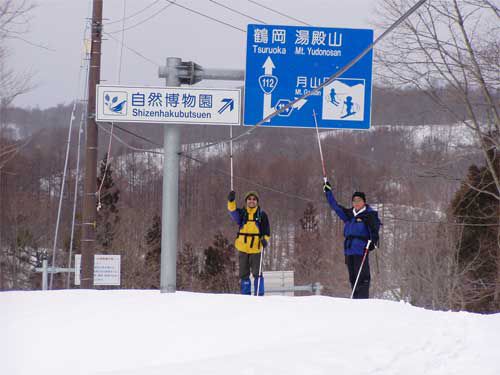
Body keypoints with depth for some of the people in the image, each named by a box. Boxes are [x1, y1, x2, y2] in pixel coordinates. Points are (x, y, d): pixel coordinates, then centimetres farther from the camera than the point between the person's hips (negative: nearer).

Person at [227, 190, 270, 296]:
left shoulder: (262, 215, 4)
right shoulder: (241, 213, 6)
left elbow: (266, 232, 7)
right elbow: (233, 212, -16)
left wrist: (265, 240, -13)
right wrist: (231, 201, -33)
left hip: (256, 249, -2)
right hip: (242, 248, 2)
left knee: (257, 273, -5)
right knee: (244, 274, 7)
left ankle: (259, 296, 0)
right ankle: (245, 295, 15)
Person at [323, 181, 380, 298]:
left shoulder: (369, 214, 1)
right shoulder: (349, 214, 18)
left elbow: (374, 228, -10)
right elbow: (335, 206, 29)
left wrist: (373, 240, -27)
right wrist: (328, 192, 31)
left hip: (361, 249, -7)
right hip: (349, 249, 7)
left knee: (362, 275, -11)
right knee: (352, 276, 7)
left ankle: (363, 299, -14)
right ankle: (355, 300, 11)